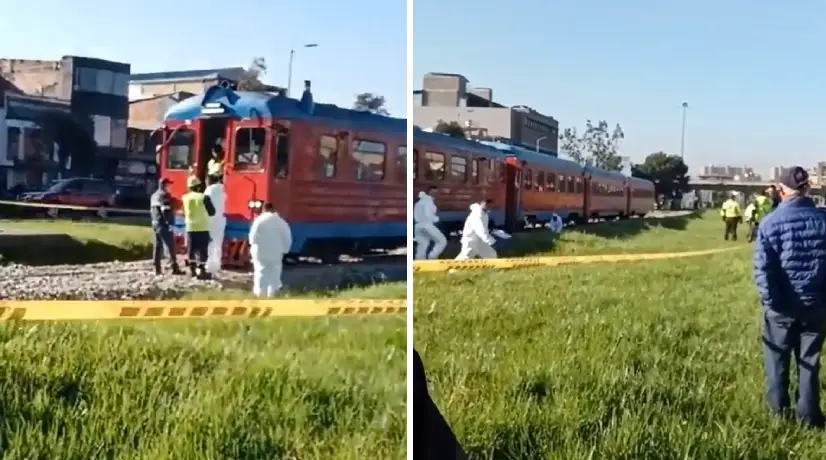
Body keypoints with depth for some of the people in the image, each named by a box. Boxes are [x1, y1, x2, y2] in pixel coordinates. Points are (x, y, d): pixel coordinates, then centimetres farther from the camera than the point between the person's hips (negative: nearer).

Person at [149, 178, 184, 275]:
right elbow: (166, 210, -21)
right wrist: (169, 222, -21)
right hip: (164, 224, -10)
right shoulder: (164, 195, -12)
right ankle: (175, 267, -10)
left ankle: (157, 269, 10)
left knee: (158, 246, 9)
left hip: (155, 223, 10)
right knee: (170, 245, -8)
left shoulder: (154, 196, 18)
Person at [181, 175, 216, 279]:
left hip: (190, 228, 4)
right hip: (202, 228, -4)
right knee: (202, 250, -1)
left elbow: (184, 212, 11)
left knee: (191, 250, 12)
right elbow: (212, 212, -4)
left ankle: (192, 270, 17)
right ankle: (201, 271, -5)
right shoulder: (204, 197, -11)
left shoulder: (185, 198, 1)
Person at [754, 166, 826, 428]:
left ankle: (780, 411, 24)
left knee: (777, 360, 14)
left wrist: (769, 300, -9)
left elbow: (763, 267, -15)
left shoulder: (771, 222, -11)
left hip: (782, 306, -2)